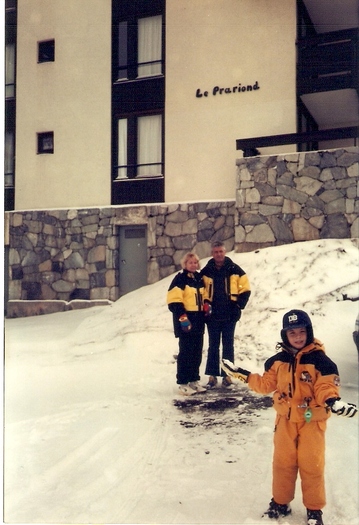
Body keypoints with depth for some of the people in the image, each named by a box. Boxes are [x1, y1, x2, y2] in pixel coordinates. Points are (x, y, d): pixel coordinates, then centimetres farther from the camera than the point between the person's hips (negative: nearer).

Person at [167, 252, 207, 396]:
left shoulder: (199, 279, 14)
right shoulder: (180, 279, -8)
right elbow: (174, 301, -15)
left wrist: (206, 311, 16)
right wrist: (182, 317, -21)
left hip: (198, 321, 7)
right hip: (186, 322, -7)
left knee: (197, 352, 11)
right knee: (186, 352, -5)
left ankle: (194, 381, 22)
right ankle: (183, 383, 2)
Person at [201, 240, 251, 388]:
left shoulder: (235, 270, 0)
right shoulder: (206, 271, 4)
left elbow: (245, 289, 2)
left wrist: (238, 305, -6)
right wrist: (205, 304, -2)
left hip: (229, 315, -1)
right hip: (212, 315, 1)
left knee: (228, 346, 6)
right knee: (213, 346, 6)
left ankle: (227, 375, 14)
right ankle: (212, 375, 12)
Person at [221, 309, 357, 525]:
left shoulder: (320, 360, -15)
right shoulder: (278, 360, -1)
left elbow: (326, 388, -17)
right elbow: (266, 384, 8)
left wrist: (333, 401, -37)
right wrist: (244, 375, 2)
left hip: (312, 422, -4)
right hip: (285, 421, 4)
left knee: (311, 466, 7)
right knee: (282, 463, 16)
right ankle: (280, 502, 34)